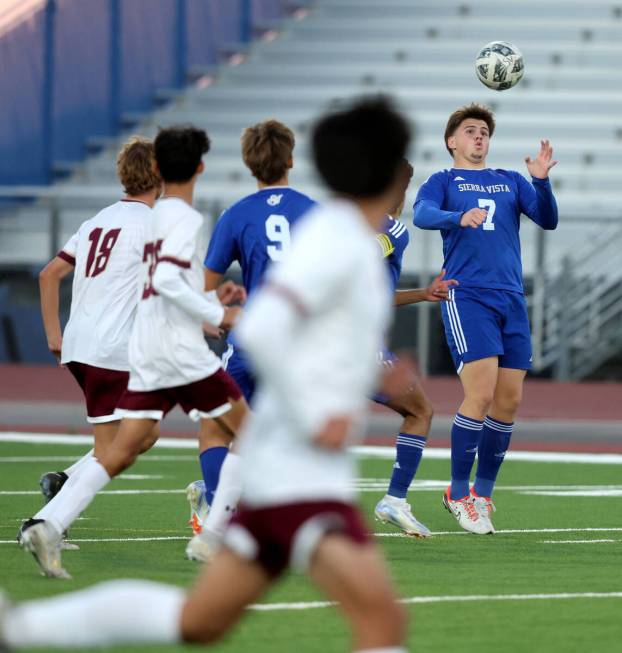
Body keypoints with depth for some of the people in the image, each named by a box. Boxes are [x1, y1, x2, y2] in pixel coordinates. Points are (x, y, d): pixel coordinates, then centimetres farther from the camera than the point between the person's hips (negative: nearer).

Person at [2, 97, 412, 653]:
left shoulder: (348, 240, 16)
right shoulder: (335, 244, -14)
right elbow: (259, 331, -26)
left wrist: (371, 373, 17)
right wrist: (313, 420, -22)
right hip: (298, 475, -10)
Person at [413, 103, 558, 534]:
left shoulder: (511, 182, 19)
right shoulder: (443, 182, 9)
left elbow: (548, 220, 6)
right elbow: (422, 215, -12)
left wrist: (542, 180, -12)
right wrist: (460, 217, -33)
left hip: (512, 300, 4)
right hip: (467, 297, -4)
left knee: (509, 401, 1)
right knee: (481, 394, -15)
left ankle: (483, 493, 15)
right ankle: (459, 494, -2)